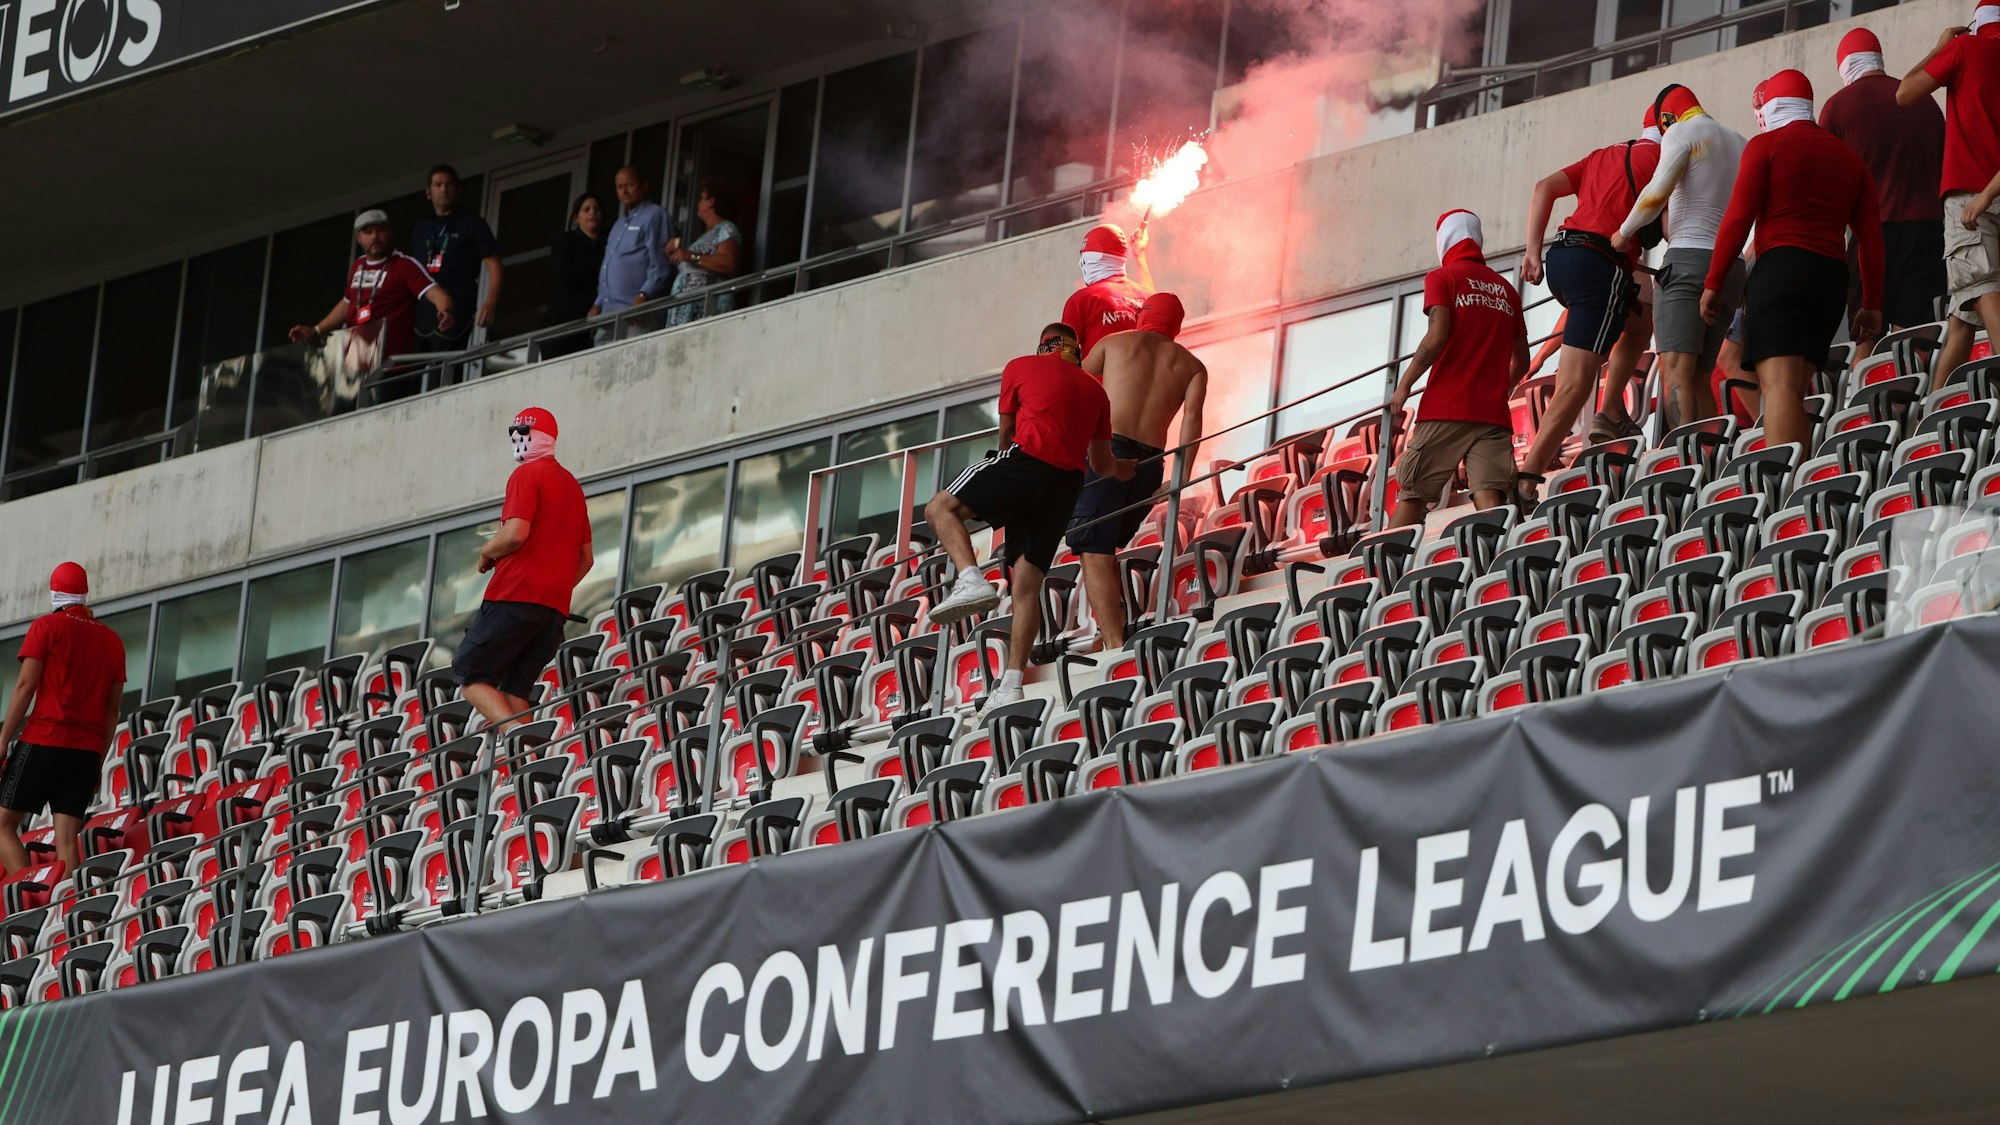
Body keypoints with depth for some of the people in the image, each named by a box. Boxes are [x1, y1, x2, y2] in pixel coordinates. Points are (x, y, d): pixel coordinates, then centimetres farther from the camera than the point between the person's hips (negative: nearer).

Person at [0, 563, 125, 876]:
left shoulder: (47, 627, 0)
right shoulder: (112, 640, 14)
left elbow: (25, 686, -7)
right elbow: (112, 708, 14)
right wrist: (99, 763, 19)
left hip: (43, 742, -5)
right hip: (88, 751, 5)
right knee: (67, 839, 2)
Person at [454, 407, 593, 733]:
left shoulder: (527, 475, -3)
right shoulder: (572, 485, 22)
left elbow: (515, 534, -16)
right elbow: (586, 558, 22)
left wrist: (486, 553, 2)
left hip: (515, 596, -8)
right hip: (556, 608, 8)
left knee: (471, 679, -6)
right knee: (514, 690, 7)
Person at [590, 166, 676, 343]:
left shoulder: (654, 217, -2)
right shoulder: (619, 224, 27)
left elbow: (659, 265, -11)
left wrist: (643, 296, -21)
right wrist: (598, 305, 21)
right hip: (608, 312, 9)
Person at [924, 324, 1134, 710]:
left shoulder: (1020, 368, 12)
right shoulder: (1094, 391, 23)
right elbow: (1102, 464, 26)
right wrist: (1123, 469, 50)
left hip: (1026, 460, -5)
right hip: (1067, 484, 5)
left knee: (941, 509, 6)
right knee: (1027, 582, 4)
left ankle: (971, 580, -20)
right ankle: (1012, 684, -3)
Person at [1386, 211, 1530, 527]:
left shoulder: (1442, 278, 2)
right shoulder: (1506, 290, 18)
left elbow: (1437, 337, -12)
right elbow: (1521, 361, 20)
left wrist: (1404, 386, -3)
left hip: (1445, 408, -4)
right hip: (1494, 414, 4)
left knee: (1412, 495, 1)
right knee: (1489, 496, -9)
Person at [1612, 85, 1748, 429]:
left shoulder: (1682, 132, 1)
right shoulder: (1739, 143, 23)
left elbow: (1657, 193, -11)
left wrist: (1624, 232, 2)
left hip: (1688, 259, -7)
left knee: (1675, 371, -18)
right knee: (1698, 378, 8)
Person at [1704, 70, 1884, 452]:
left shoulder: (1765, 145, 4)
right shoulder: (1849, 158, 21)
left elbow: (1738, 218, -4)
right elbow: (1871, 237, 15)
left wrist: (1713, 284, -1)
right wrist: (1872, 304, 16)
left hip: (1780, 267, -6)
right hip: (1832, 276, 6)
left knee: (1778, 386, -17)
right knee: (1796, 392, 11)